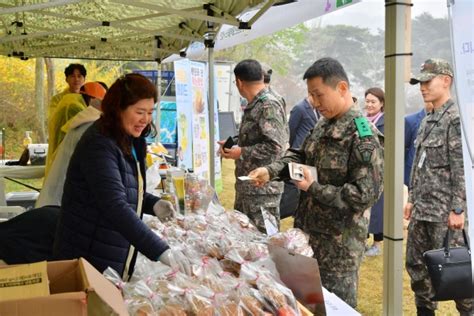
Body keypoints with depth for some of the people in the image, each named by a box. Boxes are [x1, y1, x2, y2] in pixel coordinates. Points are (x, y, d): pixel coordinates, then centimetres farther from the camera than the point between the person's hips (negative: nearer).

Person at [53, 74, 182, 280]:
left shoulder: (131, 141, 6)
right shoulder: (99, 145, -21)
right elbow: (115, 206, -32)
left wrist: (153, 204, -2)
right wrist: (162, 252, -37)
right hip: (88, 261, -8)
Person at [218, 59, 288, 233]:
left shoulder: (269, 105, -17)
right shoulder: (253, 106, 14)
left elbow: (275, 146, -25)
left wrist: (241, 153, -18)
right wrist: (233, 146, 12)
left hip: (263, 187, -10)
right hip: (246, 185, 10)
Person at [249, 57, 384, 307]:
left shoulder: (362, 135, -21)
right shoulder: (323, 125, 7)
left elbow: (365, 195, -25)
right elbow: (300, 155, 14)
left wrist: (314, 189, -21)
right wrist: (271, 171, -5)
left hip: (339, 242, -8)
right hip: (307, 230, 8)